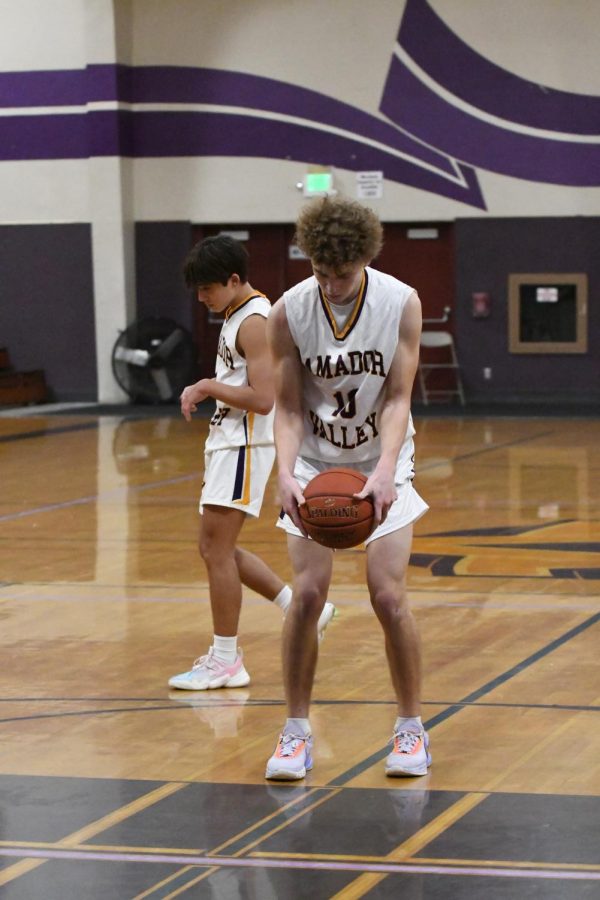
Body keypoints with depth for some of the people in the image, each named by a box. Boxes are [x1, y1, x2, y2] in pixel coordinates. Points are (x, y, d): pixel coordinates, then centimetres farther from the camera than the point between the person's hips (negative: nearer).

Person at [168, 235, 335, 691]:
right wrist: (204, 389, 11)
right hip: (227, 442, 11)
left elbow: (262, 398, -24)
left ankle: (225, 661, -1)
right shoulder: (238, 315, 14)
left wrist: (207, 387, -15)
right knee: (215, 548, 13)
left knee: (217, 549, -7)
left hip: (245, 444, -11)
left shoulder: (254, 322, -17)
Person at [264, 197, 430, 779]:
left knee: (388, 596, -9)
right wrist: (286, 473, -28)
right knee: (307, 594, -10)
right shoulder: (288, 312, -14)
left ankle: (410, 729, 8)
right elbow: (288, 408, -11)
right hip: (315, 464, 1)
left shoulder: (402, 303, -15)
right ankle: (296, 732, 3)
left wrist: (385, 471, -31)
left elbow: (397, 399, -15)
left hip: (381, 463, -1)